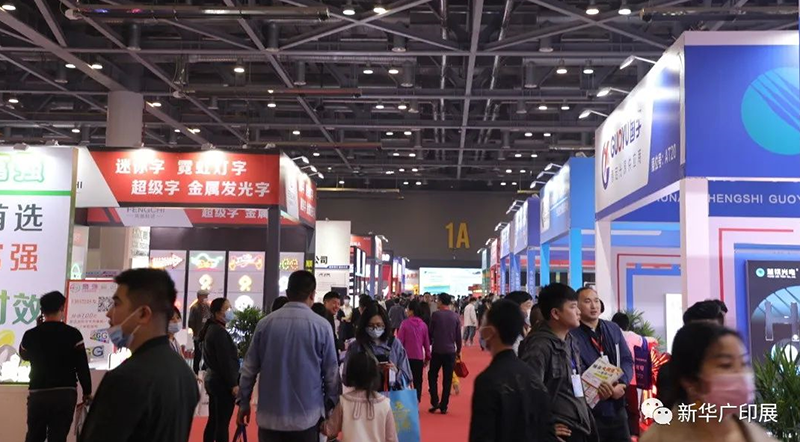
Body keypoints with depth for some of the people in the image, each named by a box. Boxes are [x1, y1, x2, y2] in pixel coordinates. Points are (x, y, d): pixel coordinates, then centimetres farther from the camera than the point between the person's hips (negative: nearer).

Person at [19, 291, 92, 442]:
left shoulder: (30, 335, -1)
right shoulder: (72, 334, -8)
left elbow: (24, 355, 22)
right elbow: (82, 366, -7)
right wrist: (87, 392, 4)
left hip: (37, 394, 2)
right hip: (65, 393, -2)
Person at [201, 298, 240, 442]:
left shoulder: (211, 329, 13)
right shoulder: (219, 332, -17)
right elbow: (225, 361, -19)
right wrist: (233, 384, -17)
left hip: (213, 379, 10)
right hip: (222, 382, -10)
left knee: (213, 421, 14)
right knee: (222, 423, -5)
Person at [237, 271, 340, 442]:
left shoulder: (265, 323, -3)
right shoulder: (322, 326, -9)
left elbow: (249, 367, 4)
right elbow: (331, 372, -2)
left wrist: (243, 402, 17)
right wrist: (331, 406, 11)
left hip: (270, 416, 2)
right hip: (307, 417, -2)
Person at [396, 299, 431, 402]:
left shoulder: (405, 323, -11)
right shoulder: (423, 325, -2)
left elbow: (399, 341, -8)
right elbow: (427, 343, 5)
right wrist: (428, 357, 16)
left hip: (406, 357, -2)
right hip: (419, 358, 2)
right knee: (417, 382, 10)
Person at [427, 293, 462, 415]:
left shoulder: (435, 314, -7)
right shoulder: (456, 316, 0)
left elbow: (430, 332, -2)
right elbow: (458, 336, 3)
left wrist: (428, 346, 10)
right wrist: (458, 350, 14)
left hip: (437, 350, -2)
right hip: (450, 351, 2)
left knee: (432, 376, 13)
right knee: (447, 379, 7)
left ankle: (435, 402, 2)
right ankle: (444, 406, 8)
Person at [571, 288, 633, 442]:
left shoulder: (613, 329, 9)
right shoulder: (572, 335, -10)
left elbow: (627, 360, 6)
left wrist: (620, 384, -12)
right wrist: (598, 387, -29)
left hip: (617, 408, 5)